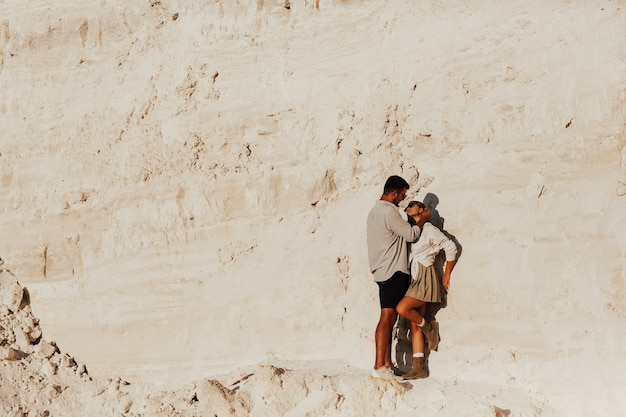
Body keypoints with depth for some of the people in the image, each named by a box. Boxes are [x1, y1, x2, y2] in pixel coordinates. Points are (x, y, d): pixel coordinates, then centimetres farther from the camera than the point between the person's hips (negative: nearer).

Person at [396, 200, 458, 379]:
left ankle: (428, 327, 1)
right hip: (413, 278, 7)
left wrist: (447, 274, 1)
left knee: (402, 308, -25)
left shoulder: (428, 229, -4)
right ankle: (419, 367, 1)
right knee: (414, 326, 2)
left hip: (425, 277, -7)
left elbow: (450, 247, -2)